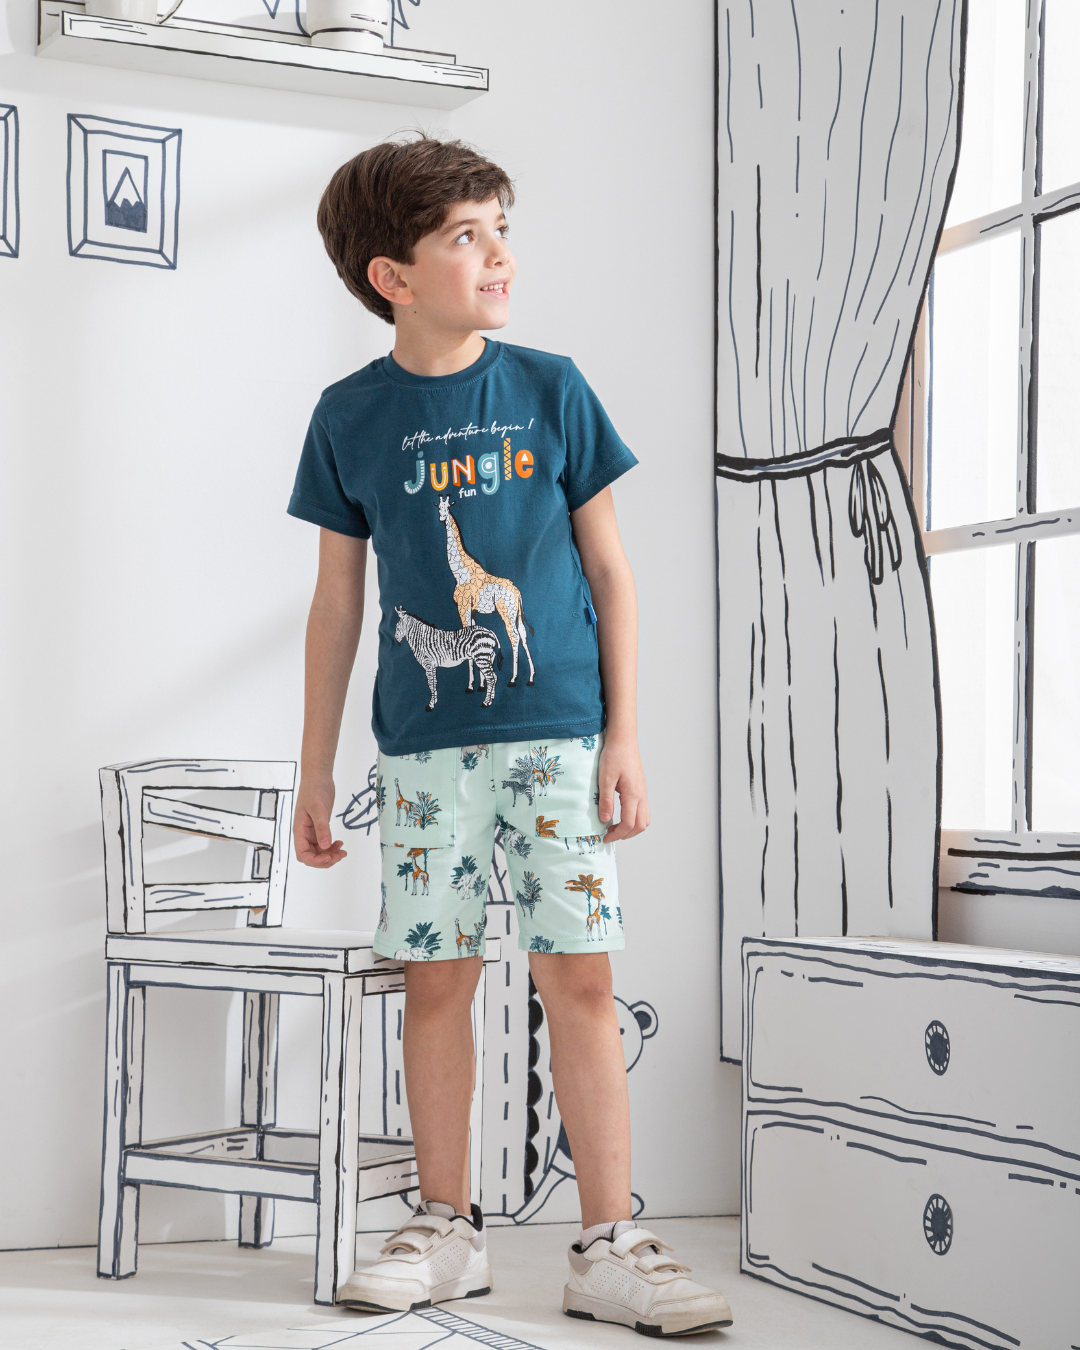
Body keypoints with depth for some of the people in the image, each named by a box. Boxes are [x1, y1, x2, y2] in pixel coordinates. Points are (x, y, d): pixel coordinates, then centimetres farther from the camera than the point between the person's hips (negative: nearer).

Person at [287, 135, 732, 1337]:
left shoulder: (551, 391, 2)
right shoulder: (351, 416, 2)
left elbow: (608, 570, 5)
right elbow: (337, 601, 8)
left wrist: (625, 735, -1)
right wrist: (315, 768, 8)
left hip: (560, 733, -1)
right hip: (425, 744, 1)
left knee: (578, 978, -2)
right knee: (437, 976, 5)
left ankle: (609, 1250, 5)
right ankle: (445, 1230, 20)